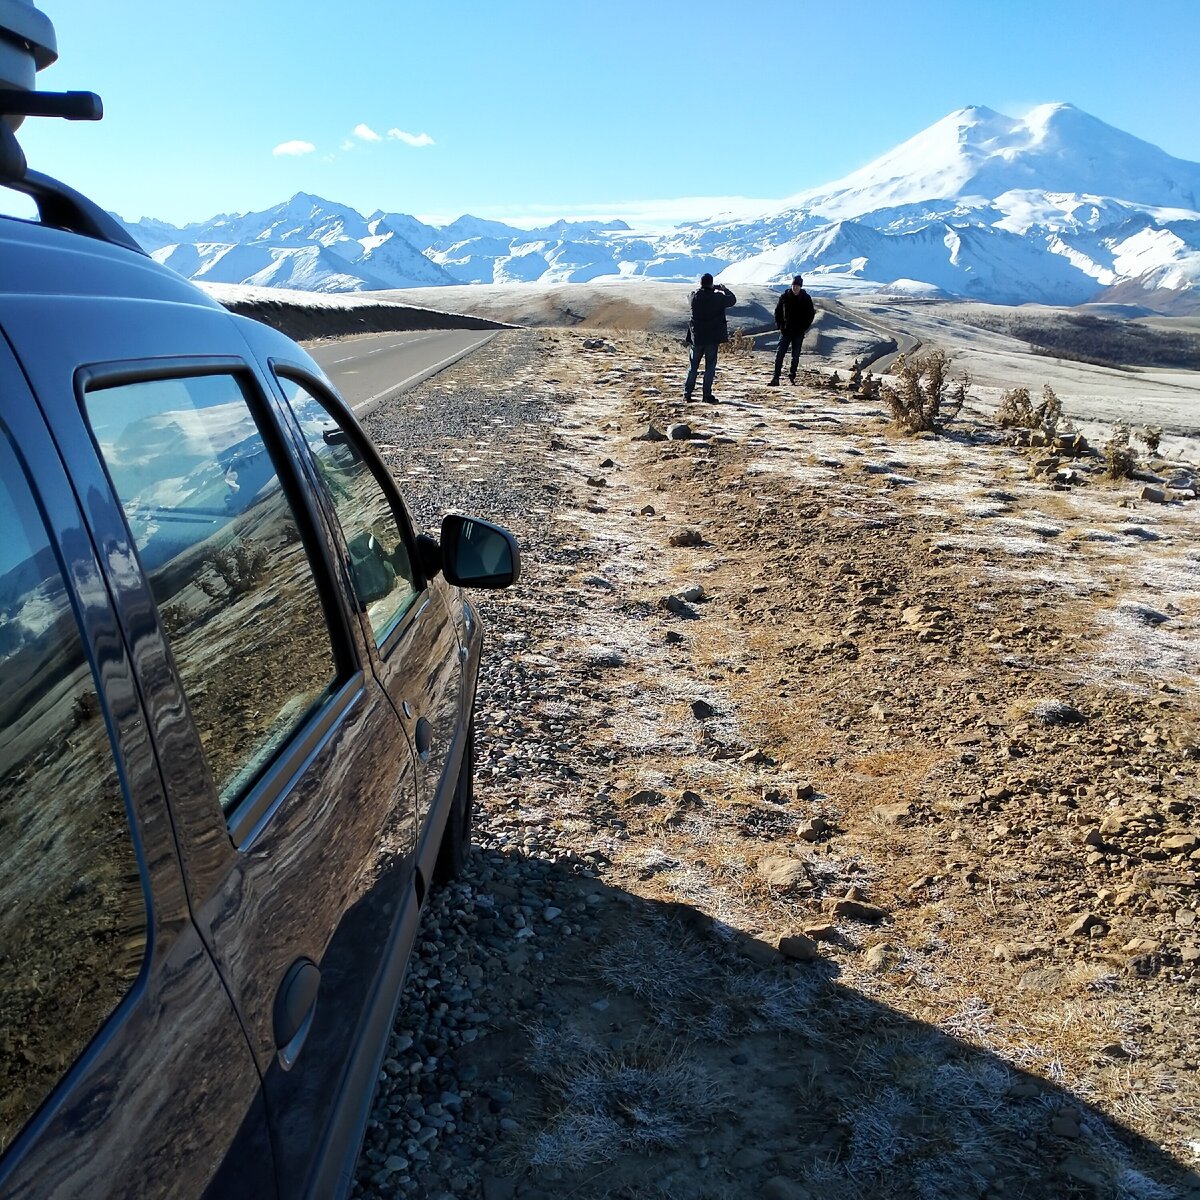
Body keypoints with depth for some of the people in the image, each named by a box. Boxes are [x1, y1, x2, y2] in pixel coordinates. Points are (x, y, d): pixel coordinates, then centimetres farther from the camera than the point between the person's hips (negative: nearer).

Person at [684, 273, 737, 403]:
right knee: (710, 367, 4)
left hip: (697, 337, 3)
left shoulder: (694, 296, -4)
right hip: (712, 338, -3)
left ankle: (687, 393, 10)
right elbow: (732, 300, 1)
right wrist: (724, 289, 17)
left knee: (693, 366, 12)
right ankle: (707, 395, 1)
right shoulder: (717, 297, -13)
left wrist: (715, 287, 24)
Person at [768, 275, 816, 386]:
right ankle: (775, 378, -12)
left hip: (799, 332, 0)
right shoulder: (785, 296, 0)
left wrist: (804, 327, -5)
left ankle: (792, 376, 20)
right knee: (779, 354, -9)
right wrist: (780, 325, -2)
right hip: (785, 331, 0)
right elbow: (778, 311, 8)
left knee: (795, 356, 6)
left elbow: (811, 314, 5)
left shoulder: (806, 298, -1)